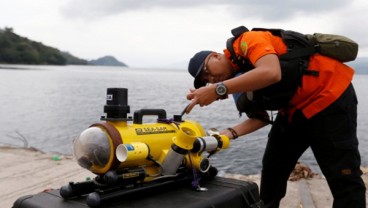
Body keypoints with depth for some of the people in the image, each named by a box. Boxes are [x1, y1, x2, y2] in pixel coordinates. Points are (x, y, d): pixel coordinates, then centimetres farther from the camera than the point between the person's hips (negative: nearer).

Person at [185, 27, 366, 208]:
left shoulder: (247, 41, -16)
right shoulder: (241, 76, 8)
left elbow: (271, 73, -35)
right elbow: (260, 117, 3)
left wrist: (219, 90, -34)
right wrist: (230, 132, -14)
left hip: (330, 96, -9)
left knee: (343, 178, -7)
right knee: (272, 168, 13)